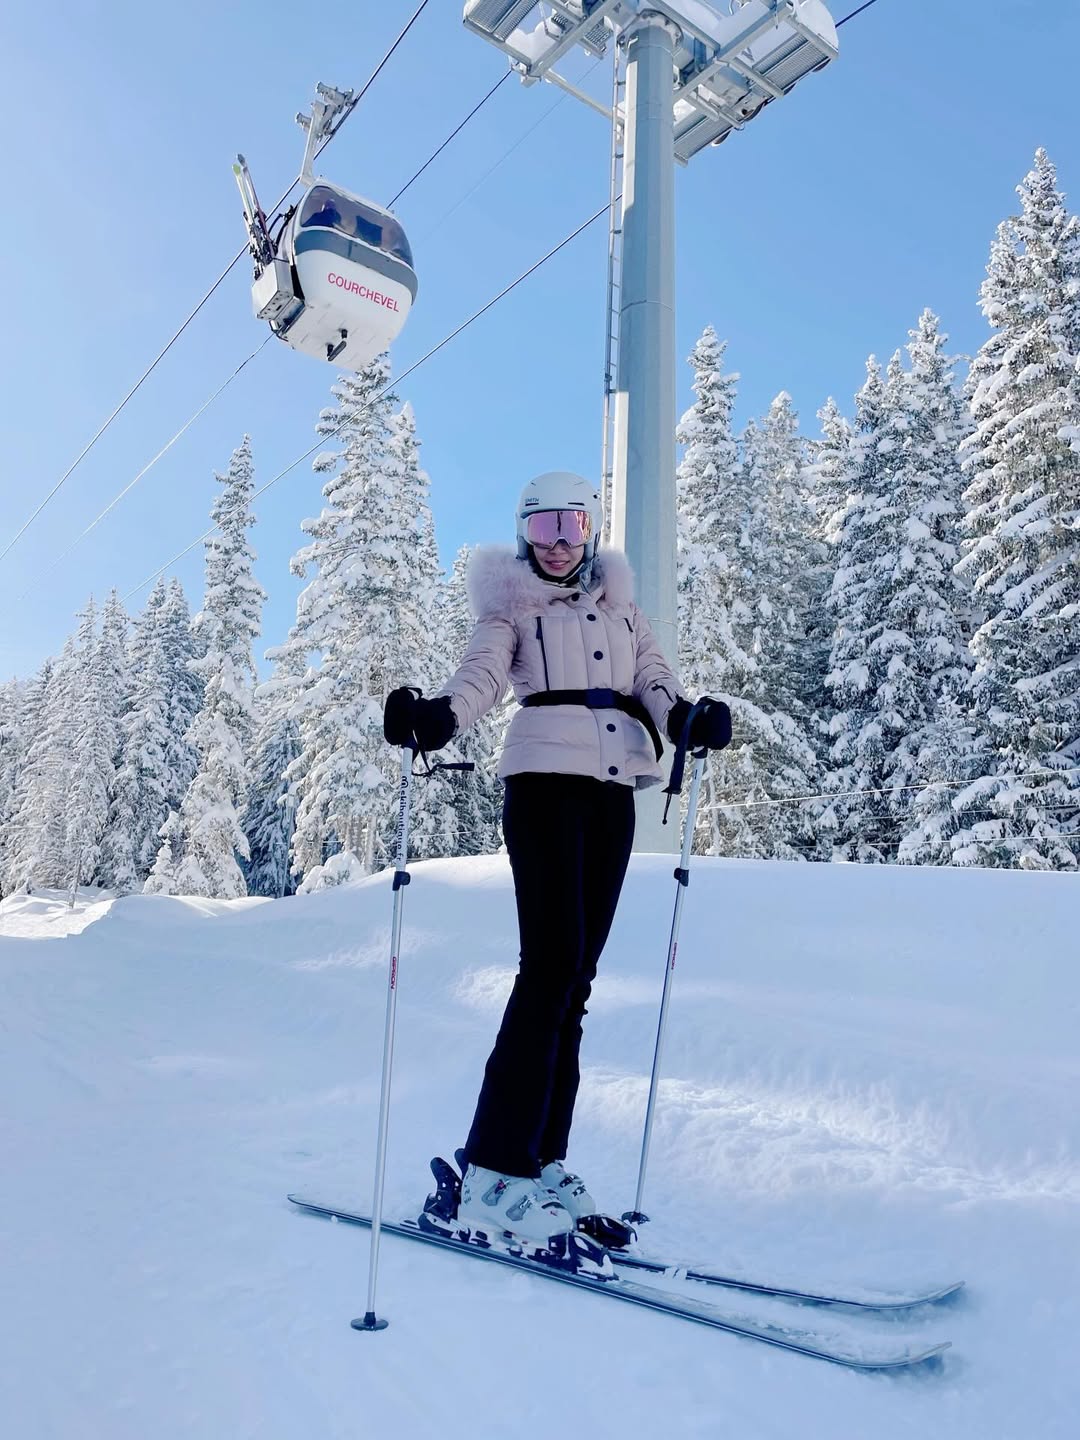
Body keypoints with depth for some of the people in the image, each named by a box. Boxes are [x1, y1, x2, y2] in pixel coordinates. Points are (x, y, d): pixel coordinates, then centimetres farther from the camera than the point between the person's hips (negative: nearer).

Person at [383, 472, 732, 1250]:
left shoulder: (620, 605, 22)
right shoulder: (512, 606, 10)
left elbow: (654, 676, 8)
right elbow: (480, 677, -8)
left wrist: (689, 717, -15)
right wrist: (436, 716, -30)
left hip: (614, 793, 5)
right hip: (546, 781, -5)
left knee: (576, 974, 4)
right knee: (553, 964, -15)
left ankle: (541, 1158, 11)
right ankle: (494, 1173, -11)